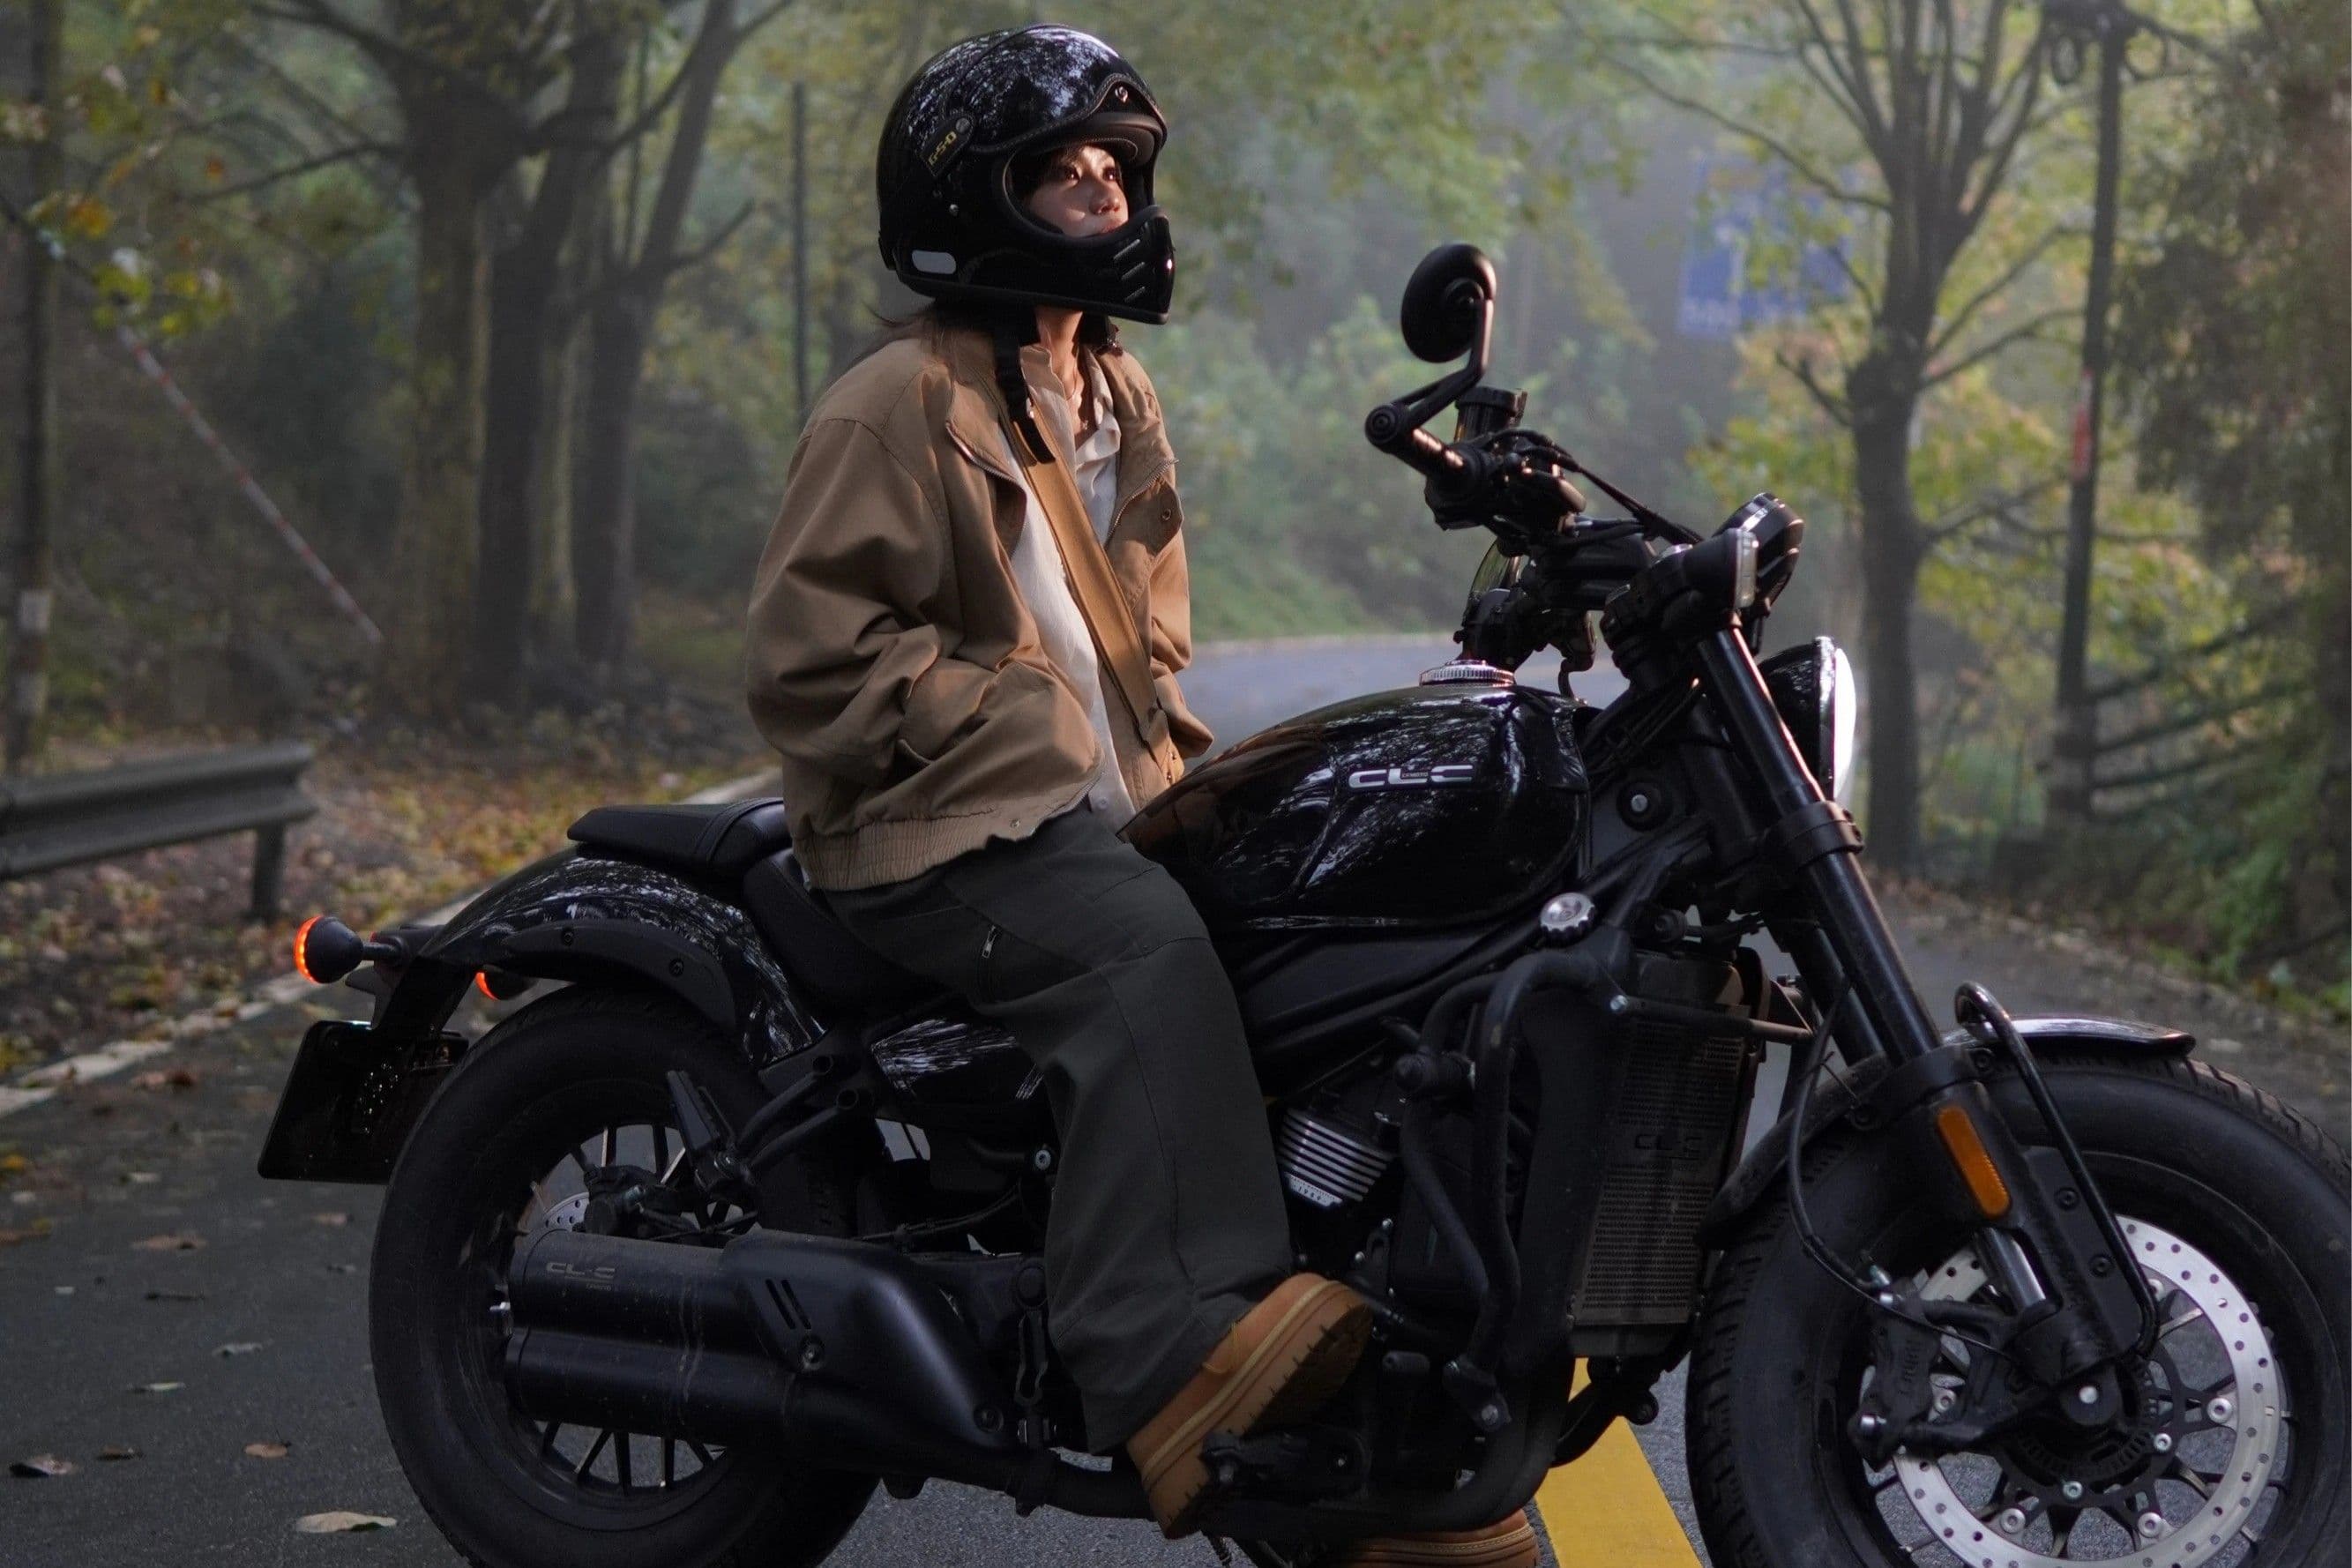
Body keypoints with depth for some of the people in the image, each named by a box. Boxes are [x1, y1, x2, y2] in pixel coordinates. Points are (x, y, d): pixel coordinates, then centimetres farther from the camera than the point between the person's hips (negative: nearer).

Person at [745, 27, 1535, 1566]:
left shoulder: (1120, 399, 20)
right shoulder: (903, 402, -7)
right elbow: (811, 658, -14)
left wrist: (1180, 770, 9)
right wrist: (1036, 752, -16)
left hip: (1108, 818, 8)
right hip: (944, 841, -8)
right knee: (1148, 946, -36)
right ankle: (1175, 1353, -46)